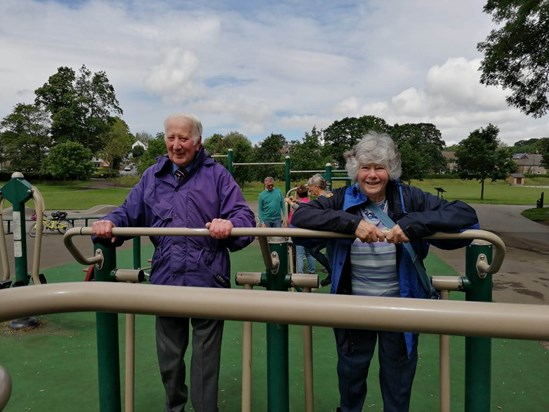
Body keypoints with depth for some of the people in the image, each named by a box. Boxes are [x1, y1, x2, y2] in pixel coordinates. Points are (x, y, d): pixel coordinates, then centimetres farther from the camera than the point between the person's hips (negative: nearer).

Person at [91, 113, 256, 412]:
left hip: (207, 280, -3)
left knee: (205, 357, 10)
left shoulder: (216, 174, 0)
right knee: (169, 354, 20)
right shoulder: (152, 176, 12)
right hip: (166, 279, 4)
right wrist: (110, 223, -8)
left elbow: (243, 214, -8)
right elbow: (129, 212, 14)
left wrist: (230, 223, -31)